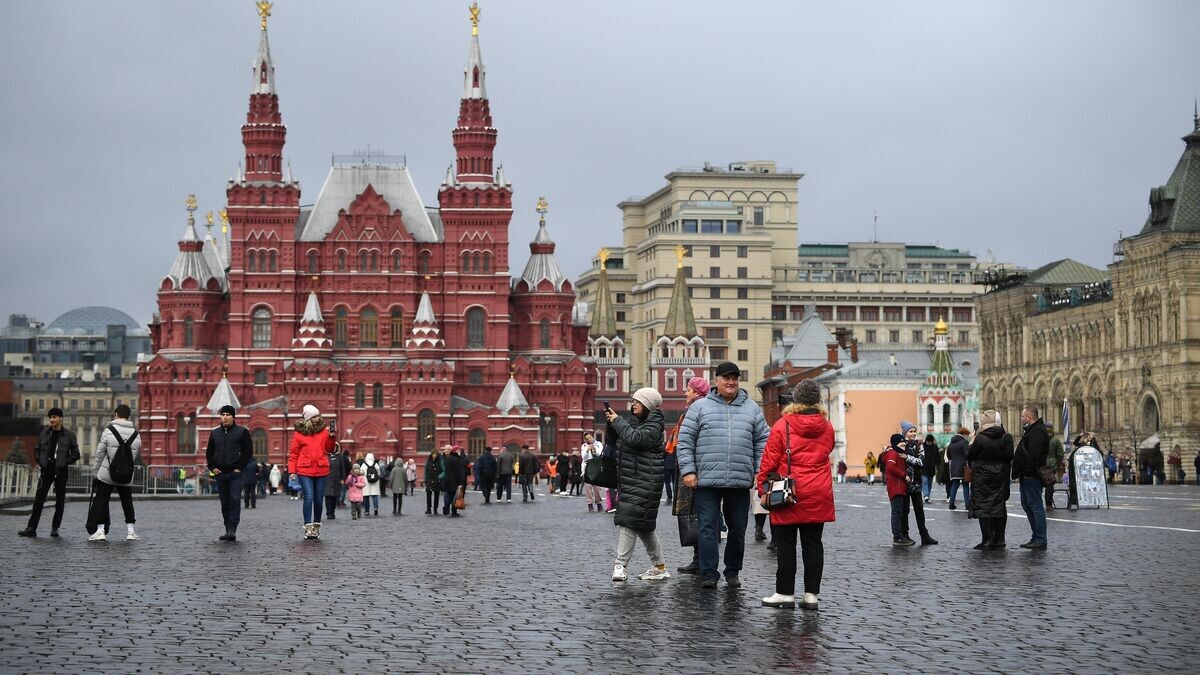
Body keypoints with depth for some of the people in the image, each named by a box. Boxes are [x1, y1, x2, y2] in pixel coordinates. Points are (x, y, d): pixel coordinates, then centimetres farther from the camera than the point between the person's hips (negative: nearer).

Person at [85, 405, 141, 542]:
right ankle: (130, 530, 17)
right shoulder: (136, 434, 0)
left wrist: (94, 473, 5)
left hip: (106, 475, -3)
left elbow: (99, 454, -5)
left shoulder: (109, 431, -9)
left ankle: (100, 530, 0)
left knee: (101, 501, 7)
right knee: (127, 502, 17)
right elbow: (138, 455, 9)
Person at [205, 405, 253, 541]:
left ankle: (232, 529, -16)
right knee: (224, 503, 7)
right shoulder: (214, 433, 15)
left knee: (234, 499, -14)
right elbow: (209, 452, 20)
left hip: (236, 473, -5)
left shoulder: (242, 432, 1)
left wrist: (240, 468, -10)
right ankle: (228, 530, 12)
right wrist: (212, 467, 5)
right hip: (220, 473, 5)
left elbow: (248, 451, -2)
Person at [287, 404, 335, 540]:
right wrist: (291, 470, -3)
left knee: (319, 499, 7)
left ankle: (316, 526, 22)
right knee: (309, 497, -13)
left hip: (321, 470, 3)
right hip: (305, 470, -3)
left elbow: (329, 449, 12)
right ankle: (308, 527, -11)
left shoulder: (323, 430, 9)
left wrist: (331, 437, -4)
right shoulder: (299, 433, 2)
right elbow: (293, 453, 3)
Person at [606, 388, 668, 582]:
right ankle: (659, 567, 17)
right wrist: (610, 423, 3)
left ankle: (620, 566, -13)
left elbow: (635, 438, -23)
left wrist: (617, 421, -12)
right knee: (644, 525, 11)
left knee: (628, 520, -14)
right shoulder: (633, 422, 18)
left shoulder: (653, 426, -7)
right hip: (629, 481, 9)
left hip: (644, 482, -9)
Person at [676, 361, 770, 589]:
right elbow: (685, 441, 4)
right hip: (707, 481, -2)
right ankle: (709, 574, 0)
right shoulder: (700, 407, 5)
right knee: (708, 528, -5)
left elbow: (763, 442, 13)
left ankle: (733, 572, 21)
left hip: (740, 483, 2)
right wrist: (688, 470, -5)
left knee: (737, 530, 8)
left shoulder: (752, 409, 12)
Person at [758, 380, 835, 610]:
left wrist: (763, 488, 1)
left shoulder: (783, 425, -7)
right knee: (813, 543, 6)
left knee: (785, 544, 3)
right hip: (818, 496, 4)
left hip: (789, 495, -4)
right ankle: (812, 594, 5)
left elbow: (769, 459, -6)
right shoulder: (826, 427, 5)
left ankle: (785, 593, 5)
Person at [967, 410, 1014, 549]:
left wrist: (971, 442, 9)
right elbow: (1009, 456, 1)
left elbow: (969, 455, -6)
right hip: (1000, 477, 5)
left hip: (982, 477, -5)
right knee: (999, 506, 13)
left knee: (983, 507, -1)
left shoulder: (980, 439, -15)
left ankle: (987, 540, -6)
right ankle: (999, 540, 16)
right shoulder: (1006, 437, -2)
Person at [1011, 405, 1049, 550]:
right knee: (1027, 505, 15)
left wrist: (1027, 473, -23)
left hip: (1031, 476, -11)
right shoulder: (1032, 430, 19)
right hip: (1027, 476, 11)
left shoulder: (1037, 431, -16)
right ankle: (1036, 538, 20)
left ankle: (1040, 541, -8)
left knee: (1035, 505, -9)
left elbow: (1034, 455, -25)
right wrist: (1019, 473, 18)